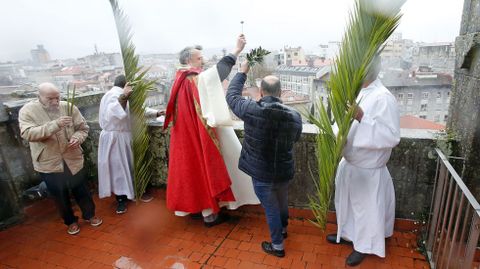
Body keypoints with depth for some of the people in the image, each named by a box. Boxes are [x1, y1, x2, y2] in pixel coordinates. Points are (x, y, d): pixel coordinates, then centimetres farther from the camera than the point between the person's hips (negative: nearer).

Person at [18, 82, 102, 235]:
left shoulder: (69, 107, -6)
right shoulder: (27, 111, -10)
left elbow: (83, 128, 0)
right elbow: (27, 134, -24)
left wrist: (77, 138, -23)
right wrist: (55, 125, -35)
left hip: (73, 160, 1)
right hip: (48, 164, -1)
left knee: (81, 190, 16)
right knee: (60, 195, 15)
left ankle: (89, 215, 37)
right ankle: (71, 221, 36)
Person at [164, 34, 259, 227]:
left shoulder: (182, 79, 11)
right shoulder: (196, 80, -18)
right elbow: (218, 71, -31)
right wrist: (237, 50, -31)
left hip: (187, 136, 9)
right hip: (199, 136, -9)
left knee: (193, 168, 17)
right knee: (205, 169, 1)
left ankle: (195, 205, 31)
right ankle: (209, 214, 13)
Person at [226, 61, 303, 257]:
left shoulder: (251, 110, -22)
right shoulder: (295, 116, -12)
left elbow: (232, 96, -4)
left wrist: (242, 72, 8)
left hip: (261, 173, -4)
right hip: (284, 170, 4)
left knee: (271, 209, 15)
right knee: (282, 202, 29)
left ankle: (277, 246, 33)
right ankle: (283, 229, 55)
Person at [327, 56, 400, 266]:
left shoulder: (383, 98, -23)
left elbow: (392, 136, -28)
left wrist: (362, 118, -35)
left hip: (367, 169, -8)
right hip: (348, 163, 8)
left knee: (365, 208, 13)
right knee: (346, 202, 24)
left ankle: (363, 246, 35)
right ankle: (346, 234, 47)